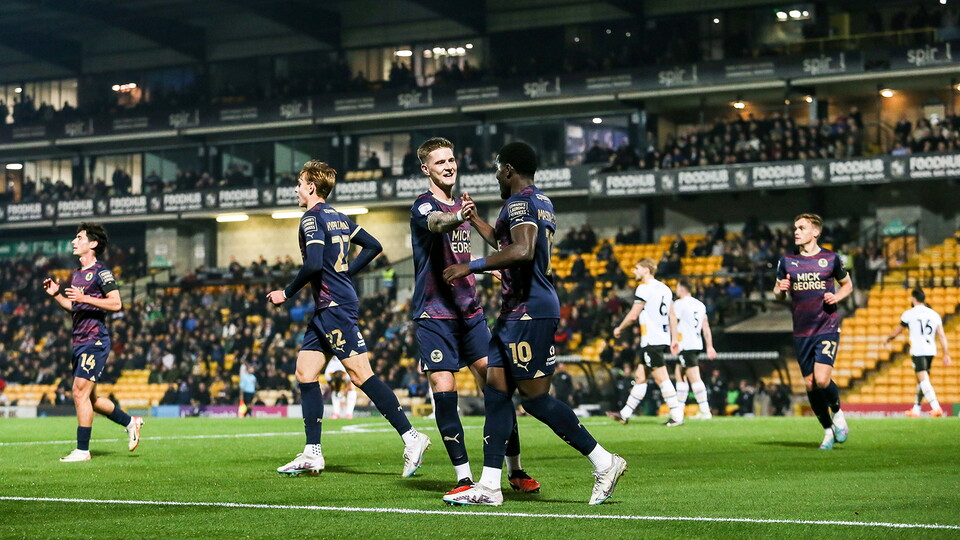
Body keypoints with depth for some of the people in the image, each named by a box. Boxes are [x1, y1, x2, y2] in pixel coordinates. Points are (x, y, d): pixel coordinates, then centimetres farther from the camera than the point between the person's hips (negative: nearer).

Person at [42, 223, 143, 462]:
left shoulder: (101, 272, -9)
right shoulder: (76, 274, 18)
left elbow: (116, 303, -16)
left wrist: (85, 298, -22)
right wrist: (56, 294, 12)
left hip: (95, 341, -9)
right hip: (80, 341, 9)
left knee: (80, 393, -11)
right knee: (89, 397, 13)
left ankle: (82, 450, -6)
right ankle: (130, 422, 29)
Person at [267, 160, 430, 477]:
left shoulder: (312, 218, -11)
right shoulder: (337, 218, 16)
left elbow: (313, 265, -22)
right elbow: (373, 246, 21)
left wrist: (287, 293, -11)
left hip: (334, 306, -10)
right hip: (326, 309, 10)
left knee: (360, 374, -11)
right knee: (305, 372, 8)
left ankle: (411, 437, -11)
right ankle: (312, 454, 8)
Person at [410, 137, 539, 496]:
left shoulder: (460, 205, 14)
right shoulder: (424, 205, -8)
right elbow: (436, 222, -35)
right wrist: (458, 217, -54)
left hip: (470, 311, 6)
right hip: (434, 315, -6)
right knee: (444, 391, -10)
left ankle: (514, 470, 8)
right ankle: (463, 477, -4)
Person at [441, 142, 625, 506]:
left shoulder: (520, 203, -13)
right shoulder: (542, 202, 19)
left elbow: (522, 251, -31)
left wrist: (472, 266, -26)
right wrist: (474, 220, 44)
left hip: (529, 312, -10)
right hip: (517, 312, 10)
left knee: (535, 398, -7)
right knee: (496, 391, 7)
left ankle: (604, 462, 0)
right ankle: (489, 486, 6)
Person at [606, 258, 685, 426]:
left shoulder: (644, 288, -11)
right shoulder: (664, 288, 16)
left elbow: (633, 315, -11)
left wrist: (619, 329, 5)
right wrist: (673, 339, 24)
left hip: (651, 340, -9)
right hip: (662, 338, 10)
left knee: (661, 378, -9)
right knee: (640, 377, 14)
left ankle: (677, 416, -12)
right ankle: (625, 414, 19)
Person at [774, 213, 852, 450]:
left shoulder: (831, 259, 1)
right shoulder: (786, 261, 6)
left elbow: (847, 284, 14)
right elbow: (778, 294, 13)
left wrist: (837, 296, -7)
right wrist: (781, 289, -10)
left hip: (827, 328, -3)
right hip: (801, 332, 3)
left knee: (822, 379, -18)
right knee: (810, 384, 4)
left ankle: (837, 412, 12)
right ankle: (828, 430, 21)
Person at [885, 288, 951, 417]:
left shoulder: (909, 314, -1)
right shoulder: (934, 314, 10)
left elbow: (897, 332, 11)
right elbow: (942, 336, 5)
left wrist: (888, 339, 30)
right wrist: (946, 354, 5)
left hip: (917, 351, -6)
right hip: (931, 351, 6)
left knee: (924, 380, -12)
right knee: (920, 381, 16)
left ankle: (936, 407, -26)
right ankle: (915, 410, 22)